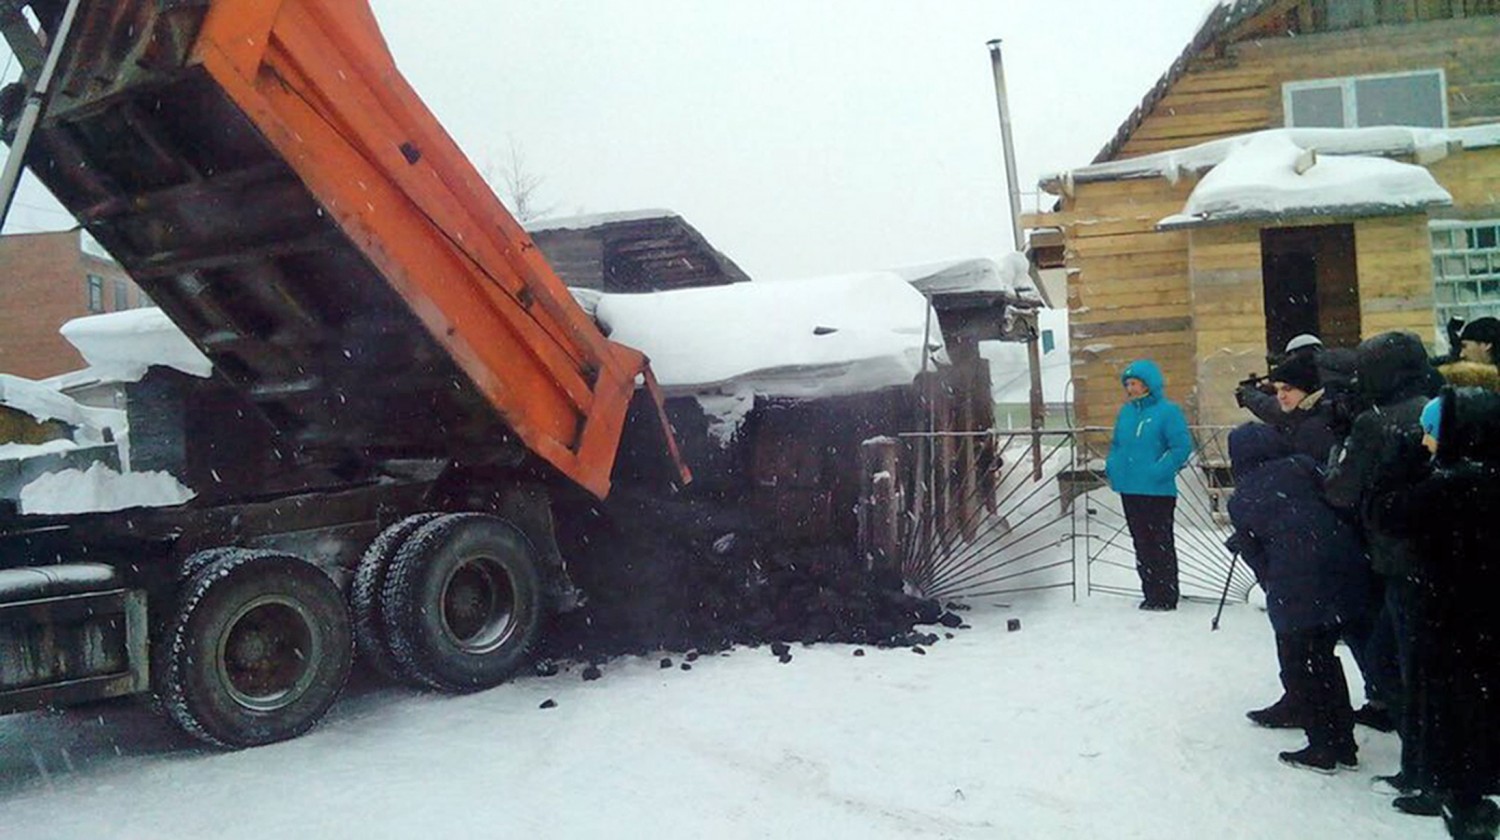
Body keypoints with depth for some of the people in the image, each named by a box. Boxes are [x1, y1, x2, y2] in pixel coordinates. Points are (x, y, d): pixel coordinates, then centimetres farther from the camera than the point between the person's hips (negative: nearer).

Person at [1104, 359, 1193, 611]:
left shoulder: (1168, 411, -9)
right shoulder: (1126, 411, 11)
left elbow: (1182, 447, -14)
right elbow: (1116, 444, 21)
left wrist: (1159, 471, -20)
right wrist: (1112, 467, 5)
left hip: (1158, 492, -7)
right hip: (1129, 489, 7)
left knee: (1161, 544, 0)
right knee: (1142, 544, 13)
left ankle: (1166, 597, 8)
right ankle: (1151, 594, 23)